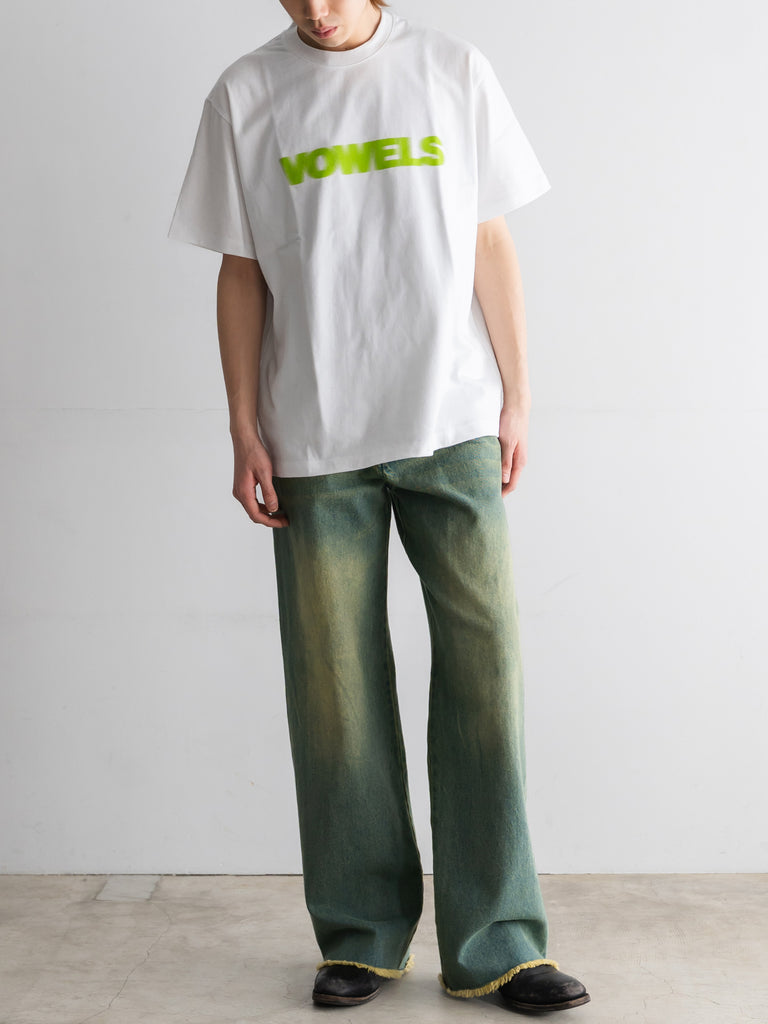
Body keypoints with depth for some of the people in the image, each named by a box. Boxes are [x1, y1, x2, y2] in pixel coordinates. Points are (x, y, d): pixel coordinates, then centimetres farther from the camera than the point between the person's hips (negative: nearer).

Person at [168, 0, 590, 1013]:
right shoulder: (245, 94, 7)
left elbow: (491, 246, 8)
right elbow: (241, 273, 8)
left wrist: (517, 397, 4)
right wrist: (245, 430, 2)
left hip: (453, 421, 0)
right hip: (315, 437, 0)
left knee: (483, 666, -4)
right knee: (337, 685, 3)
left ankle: (493, 943, 6)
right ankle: (363, 936, 17)